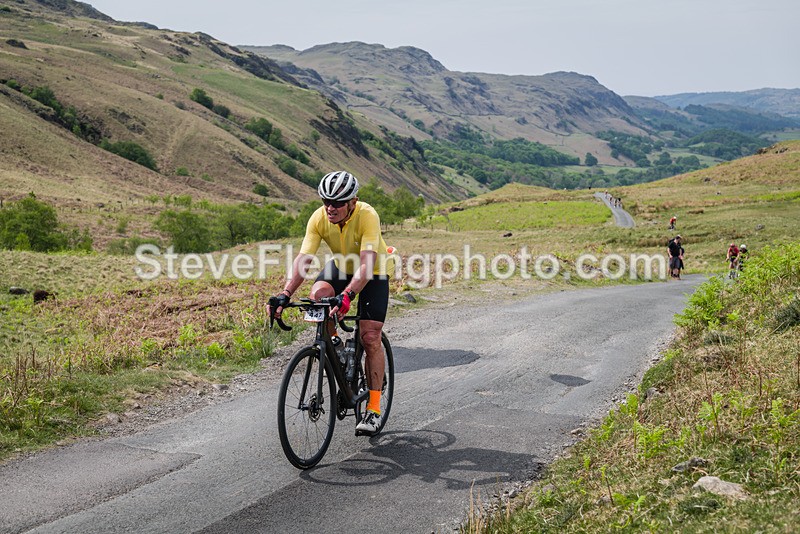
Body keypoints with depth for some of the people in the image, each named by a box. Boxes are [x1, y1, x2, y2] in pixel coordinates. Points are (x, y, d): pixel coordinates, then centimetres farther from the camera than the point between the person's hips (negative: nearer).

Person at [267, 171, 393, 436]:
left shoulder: (367, 216, -34)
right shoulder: (319, 218, -23)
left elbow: (367, 263, -44)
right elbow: (303, 259, -29)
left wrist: (347, 295, -59)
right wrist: (285, 294, -43)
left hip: (374, 273, -3)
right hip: (342, 265, 4)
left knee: (370, 337, -12)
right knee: (318, 294, -30)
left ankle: (374, 408, -2)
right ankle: (333, 344, 0)